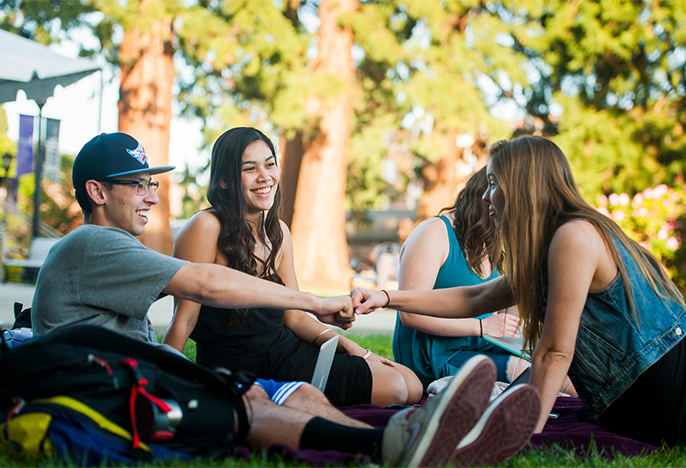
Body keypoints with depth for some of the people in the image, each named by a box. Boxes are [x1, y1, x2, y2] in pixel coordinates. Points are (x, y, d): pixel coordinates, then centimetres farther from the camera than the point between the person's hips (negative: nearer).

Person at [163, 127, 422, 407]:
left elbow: (294, 316, 12)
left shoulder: (278, 232, 9)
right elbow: (184, 321, -14)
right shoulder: (206, 227, -14)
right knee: (392, 388, -18)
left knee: (411, 385, -1)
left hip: (288, 352, 8)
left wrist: (346, 345, -1)